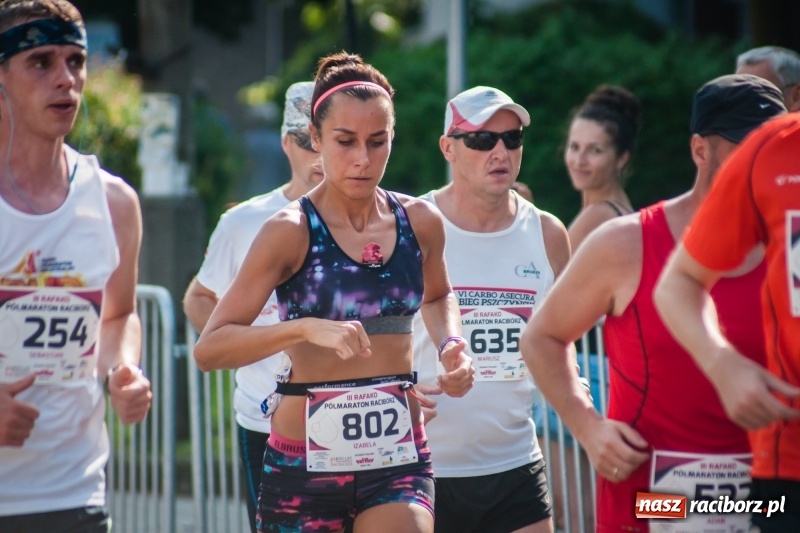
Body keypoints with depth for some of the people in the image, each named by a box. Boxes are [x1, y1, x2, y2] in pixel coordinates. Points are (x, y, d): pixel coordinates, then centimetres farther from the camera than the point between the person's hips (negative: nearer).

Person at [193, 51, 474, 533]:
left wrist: (451, 344, 6)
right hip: (305, 461, -2)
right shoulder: (291, 232, -9)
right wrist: (305, 328, -29)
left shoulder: (420, 223, 3)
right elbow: (209, 348, -16)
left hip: (399, 457, 2)